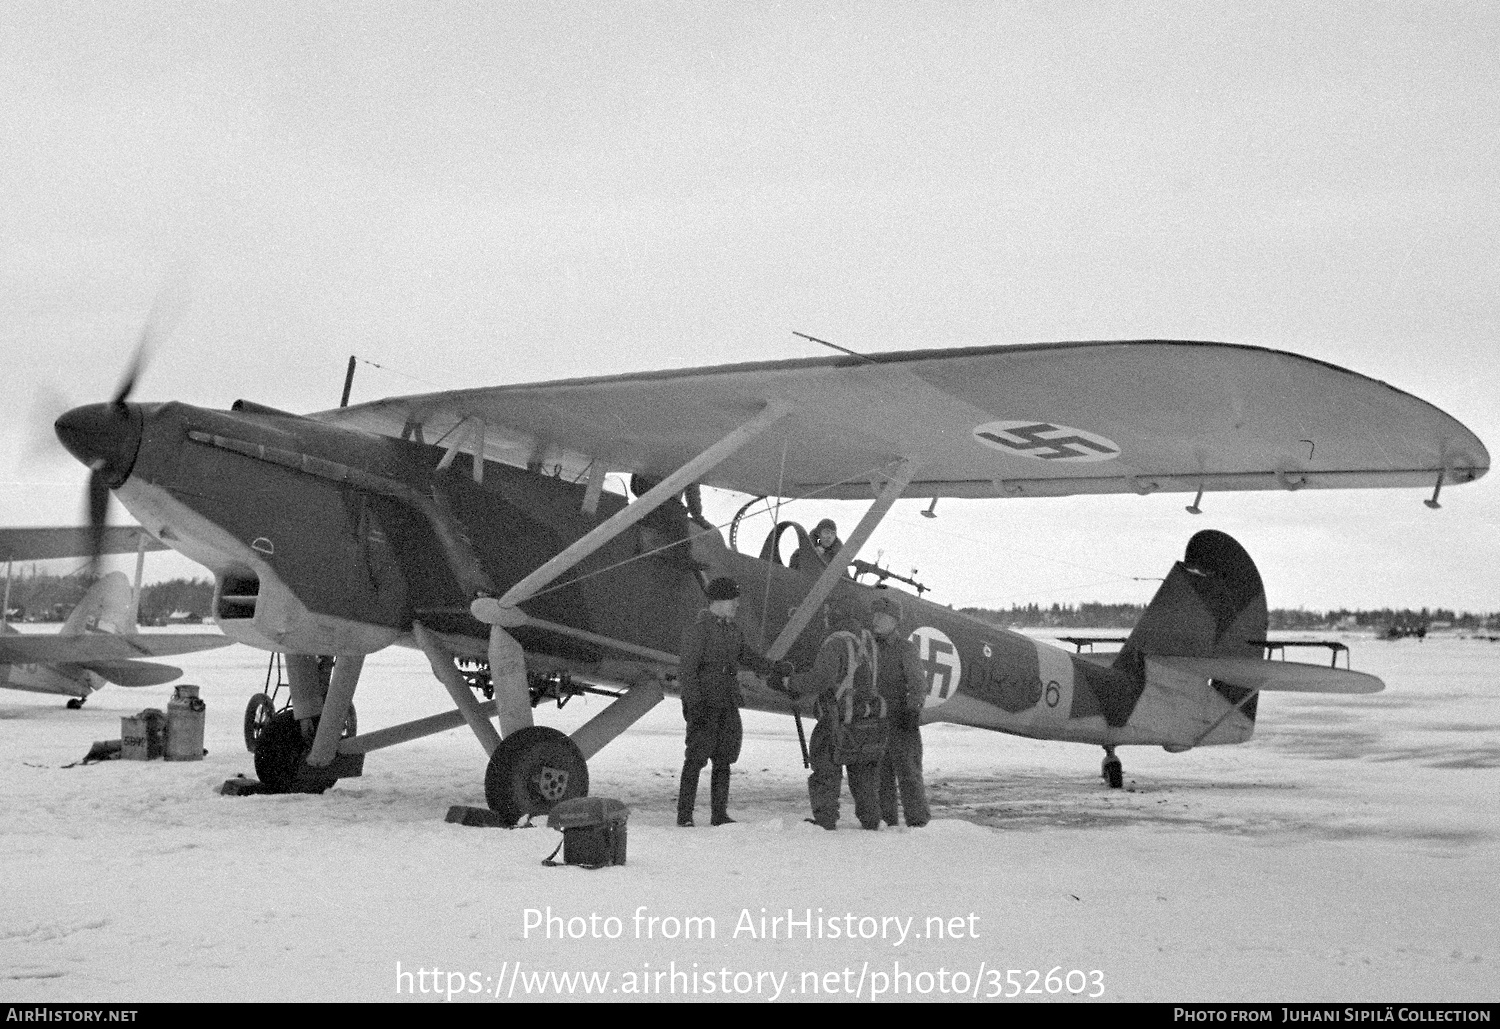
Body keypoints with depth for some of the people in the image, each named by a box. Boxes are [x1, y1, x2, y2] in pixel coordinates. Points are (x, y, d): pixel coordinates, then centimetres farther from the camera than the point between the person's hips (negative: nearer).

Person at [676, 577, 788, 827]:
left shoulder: (733, 631, 13)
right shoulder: (698, 630, -10)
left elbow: (747, 658, 24)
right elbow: (686, 669, -13)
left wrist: (774, 667, 11)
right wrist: (694, 702, -20)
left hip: (728, 705, 8)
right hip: (705, 705, -7)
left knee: (723, 761, 9)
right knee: (695, 760, -6)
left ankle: (719, 814, 15)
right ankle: (684, 815, -2)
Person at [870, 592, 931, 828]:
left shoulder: (906, 647, -4)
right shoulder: (871, 647, 13)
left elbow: (918, 684, -10)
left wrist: (913, 709, -24)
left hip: (902, 722, -6)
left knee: (908, 773, -5)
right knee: (880, 776, 8)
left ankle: (918, 821, 0)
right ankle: (886, 820, 16)